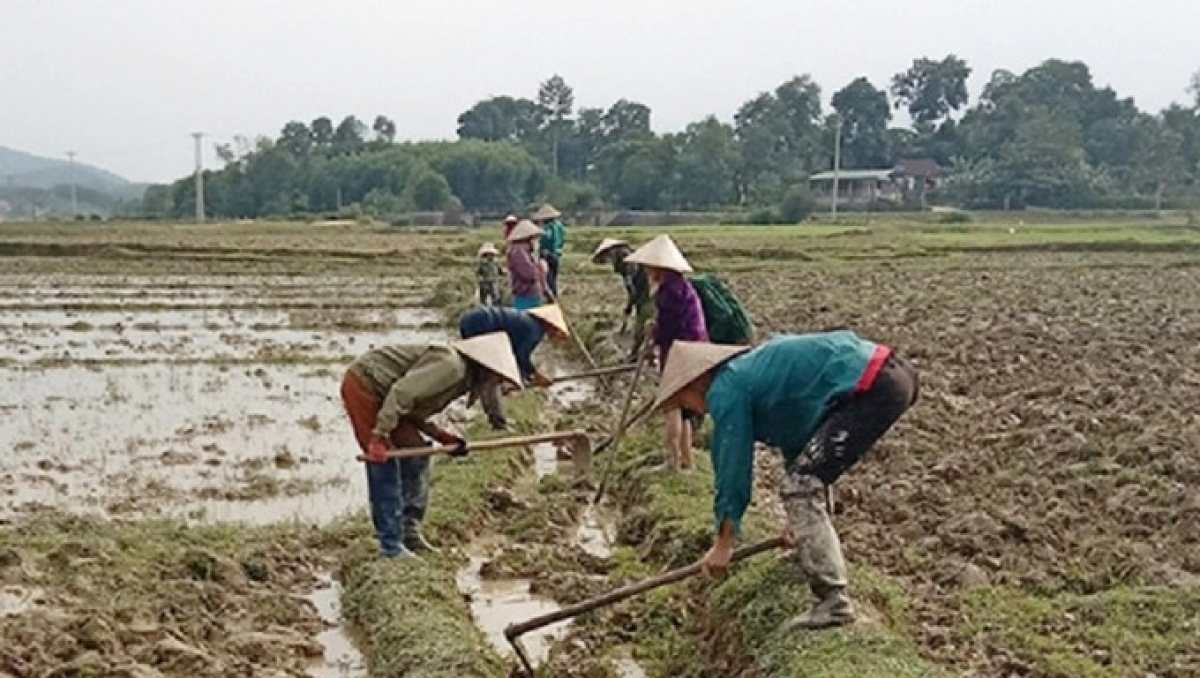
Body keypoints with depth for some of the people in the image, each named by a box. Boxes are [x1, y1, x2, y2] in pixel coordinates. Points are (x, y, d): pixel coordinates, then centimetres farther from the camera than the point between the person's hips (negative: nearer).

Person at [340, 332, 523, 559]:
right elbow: (402, 392, -27)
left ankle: (409, 530, 17)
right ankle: (392, 547, -4)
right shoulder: (452, 365, -20)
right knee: (385, 466, -9)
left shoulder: (460, 377, 12)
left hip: (380, 394, 10)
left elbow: (413, 411, 12)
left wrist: (441, 436, 0)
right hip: (363, 385, -10)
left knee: (416, 453, 10)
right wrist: (380, 436, -26)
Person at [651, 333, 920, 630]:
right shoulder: (754, 370, 24)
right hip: (891, 371, 10)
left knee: (802, 483, -9)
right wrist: (798, 518, 37)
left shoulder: (726, 391, -3)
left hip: (873, 386, -10)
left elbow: (733, 466, 0)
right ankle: (815, 550, 40)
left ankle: (832, 602, -15)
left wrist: (723, 544, 10)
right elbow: (796, 435, 31)